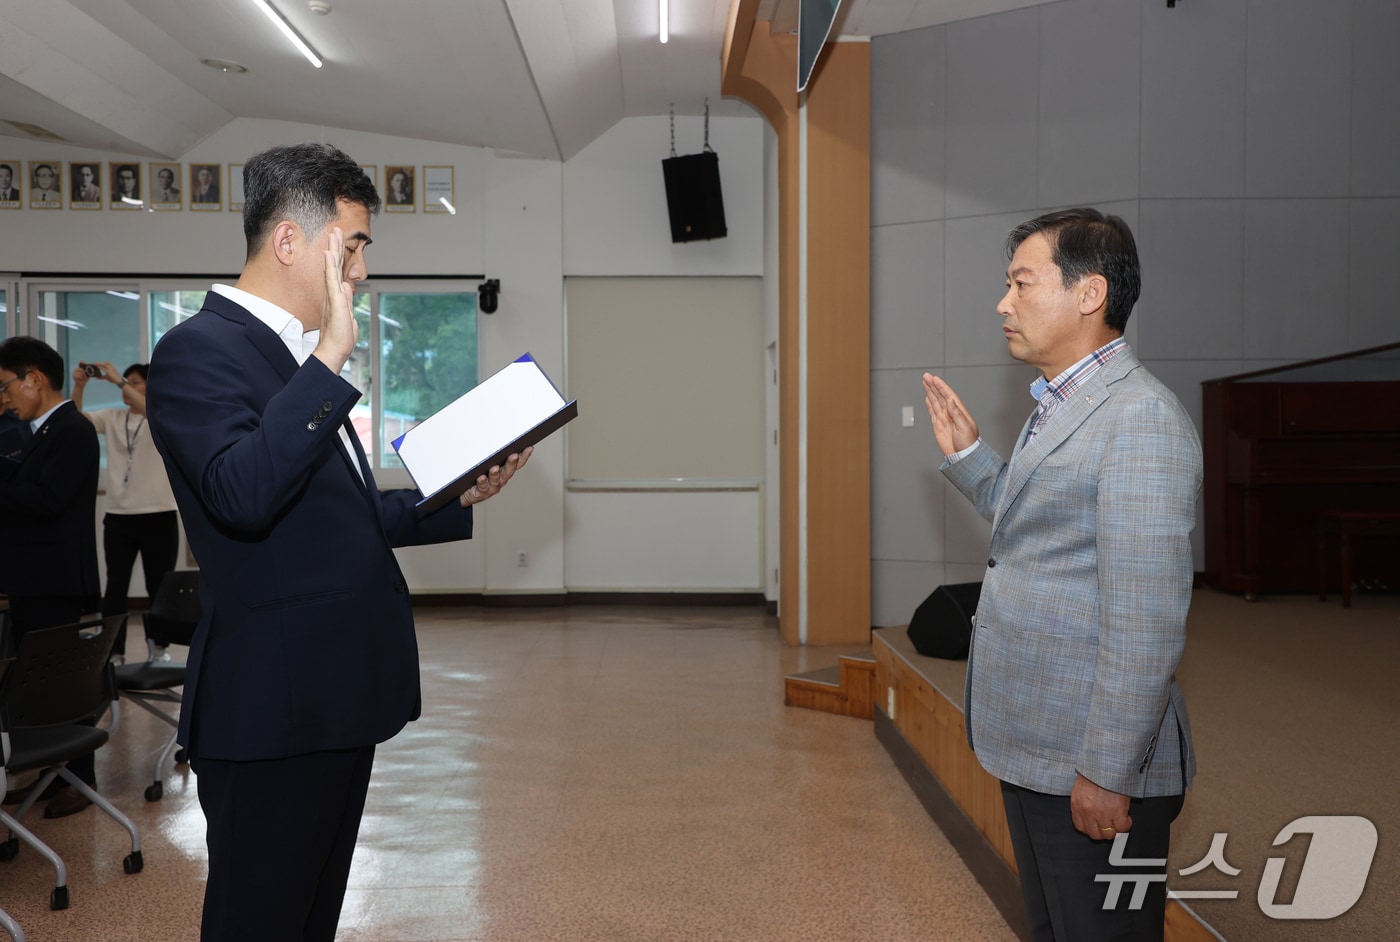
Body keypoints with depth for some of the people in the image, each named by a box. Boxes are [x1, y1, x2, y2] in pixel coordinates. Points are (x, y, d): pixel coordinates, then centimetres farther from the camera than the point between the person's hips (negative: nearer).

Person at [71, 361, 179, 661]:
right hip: (118, 516, 4)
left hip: (158, 516, -3)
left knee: (159, 589, 5)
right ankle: (113, 653, 8)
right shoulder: (112, 417, 9)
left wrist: (118, 380, -27)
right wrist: (80, 386, -19)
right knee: (116, 587, 4)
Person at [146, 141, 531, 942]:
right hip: (272, 709, -9)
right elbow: (244, 496, -30)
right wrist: (330, 358, -30)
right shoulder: (200, 350, -13)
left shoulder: (303, 359, 15)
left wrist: (458, 501, 8)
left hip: (338, 696, 9)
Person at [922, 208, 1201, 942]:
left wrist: (1107, 772, -22)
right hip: (1033, 747, 10)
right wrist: (966, 455, 10)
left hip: (1092, 767, -10)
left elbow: (1147, 624, -24)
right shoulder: (1059, 407, 11)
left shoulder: (1141, 419, -21)